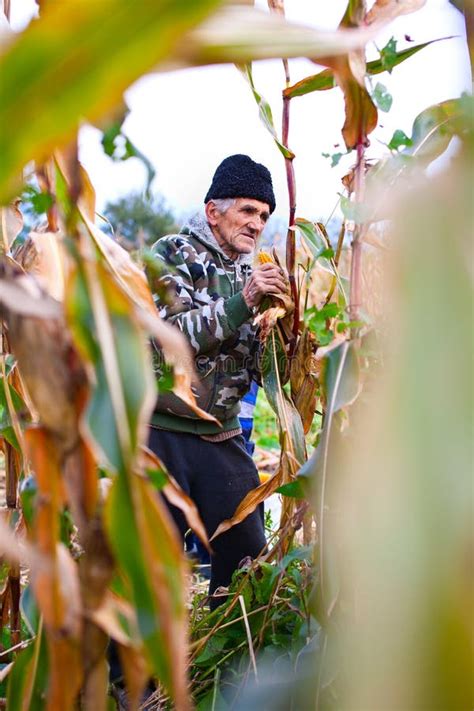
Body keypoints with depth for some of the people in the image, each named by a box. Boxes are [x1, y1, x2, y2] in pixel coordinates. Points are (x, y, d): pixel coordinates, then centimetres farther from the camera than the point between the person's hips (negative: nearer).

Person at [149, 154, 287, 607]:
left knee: (247, 554, 8)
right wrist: (241, 303, -24)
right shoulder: (173, 254, -3)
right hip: (161, 430, -5)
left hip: (222, 435, 6)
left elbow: (262, 368, 10)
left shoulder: (252, 273, 14)